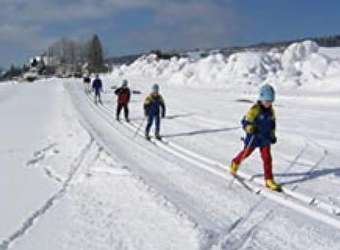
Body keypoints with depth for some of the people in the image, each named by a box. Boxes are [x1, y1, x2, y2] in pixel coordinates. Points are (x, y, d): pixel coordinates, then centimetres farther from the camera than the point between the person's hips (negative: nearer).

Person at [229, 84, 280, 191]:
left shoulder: (271, 110, 2)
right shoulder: (255, 109, -19)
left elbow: (272, 123, 18)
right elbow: (245, 122, -19)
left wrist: (273, 135, 15)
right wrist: (251, 129, -37)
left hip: (265, 138, 5)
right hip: (253, 138, -5)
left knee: (267, 158, 0)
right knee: (246, 152, 16)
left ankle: (268, 180, 7)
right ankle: (235, 162, 46)